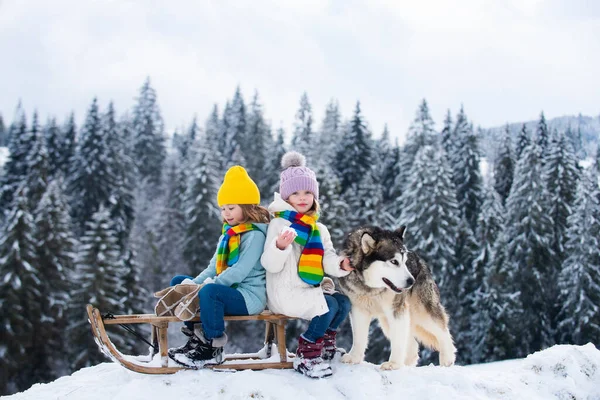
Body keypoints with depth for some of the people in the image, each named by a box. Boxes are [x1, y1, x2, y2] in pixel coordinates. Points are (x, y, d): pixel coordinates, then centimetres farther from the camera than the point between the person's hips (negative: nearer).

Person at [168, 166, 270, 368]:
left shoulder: (255, 234, -13)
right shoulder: (228, 231, 16)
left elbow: (241, 270, -24)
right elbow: (214, 266, 14)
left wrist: (210, 284, -24)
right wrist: (194, 283, -2)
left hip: (249, 296, -10)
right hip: (227, 289, 10)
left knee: (210, 291, -38)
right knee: (178, 282, 12)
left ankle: (212, 348, -23)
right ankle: (196, 335, 4)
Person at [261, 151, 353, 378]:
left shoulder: (319, 230, 14)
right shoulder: (279, 224, -7)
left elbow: (327, 259, 4)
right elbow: (270, 265, -14)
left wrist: (341, 265, -19)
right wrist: (280, 246, -35)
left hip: (311, 290, 7)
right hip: (285, 293, -7)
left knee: (344, 302, -10)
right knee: (329, 306, -21)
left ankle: (325, 345, 9)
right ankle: (305, 356, -8)